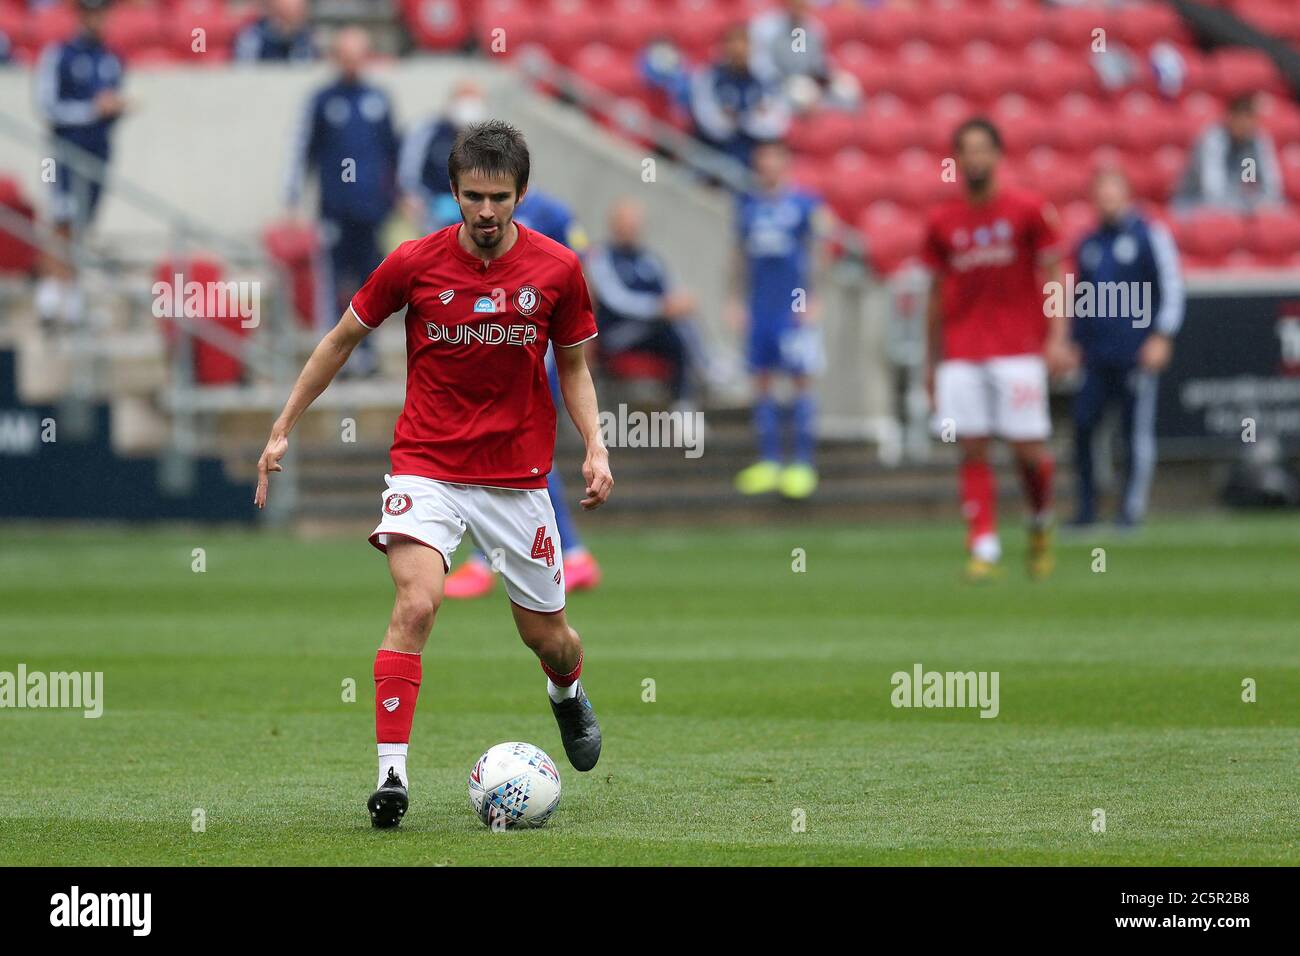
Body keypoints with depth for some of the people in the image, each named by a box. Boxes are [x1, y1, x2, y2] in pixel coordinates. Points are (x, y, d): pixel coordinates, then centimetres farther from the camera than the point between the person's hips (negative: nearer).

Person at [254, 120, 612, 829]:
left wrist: (595, 447, -5)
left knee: (546, 635, 10)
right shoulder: (413, 263, -8)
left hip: (517, 474, 2)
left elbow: (573, 365, 10)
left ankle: (568, 693, 47)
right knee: (416, 604, -24)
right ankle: (391, 772, -21)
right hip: (426, 469, -2)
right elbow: (341, 339, 6)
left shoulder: (557, 269, -5)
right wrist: (282, 431, 7)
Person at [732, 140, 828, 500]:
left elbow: (822, 250, -5)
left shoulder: (805, 204, -4)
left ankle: (802, 464, -1)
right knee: (762, 379, 6)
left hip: (795, 306, -5)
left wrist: (811, 299, -10)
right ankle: (768, 462, 12)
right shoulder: (748, 204, 10)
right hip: (760, 307, 5)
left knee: (801, 379, -4)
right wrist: (735, 299, 14)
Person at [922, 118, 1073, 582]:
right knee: (972, 450, -4)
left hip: (1018, 348, -3)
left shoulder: (1028, 211, 0)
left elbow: (1054, 277, 1)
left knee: (1027, 447, -6)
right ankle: (983, 548, -5)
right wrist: (931, 362, 13)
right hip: (961, 356, 3)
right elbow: (937, 295, 15)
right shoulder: (942, 222, 9)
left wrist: (1058, 337, -11)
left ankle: (1040, 523, 22)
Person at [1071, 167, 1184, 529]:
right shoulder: (1089, 244, 17)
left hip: (1136, 354, -5)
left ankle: (1132, 507, 3)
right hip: (1095, 358, 5)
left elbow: (1172, 288, -2)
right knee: (1083, 426, -3)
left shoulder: (1150, 236, 1)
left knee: (1138, 430, -3)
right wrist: (1074, 344, 19)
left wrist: (1161, 337, -10)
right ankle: (1086, 506, 4)